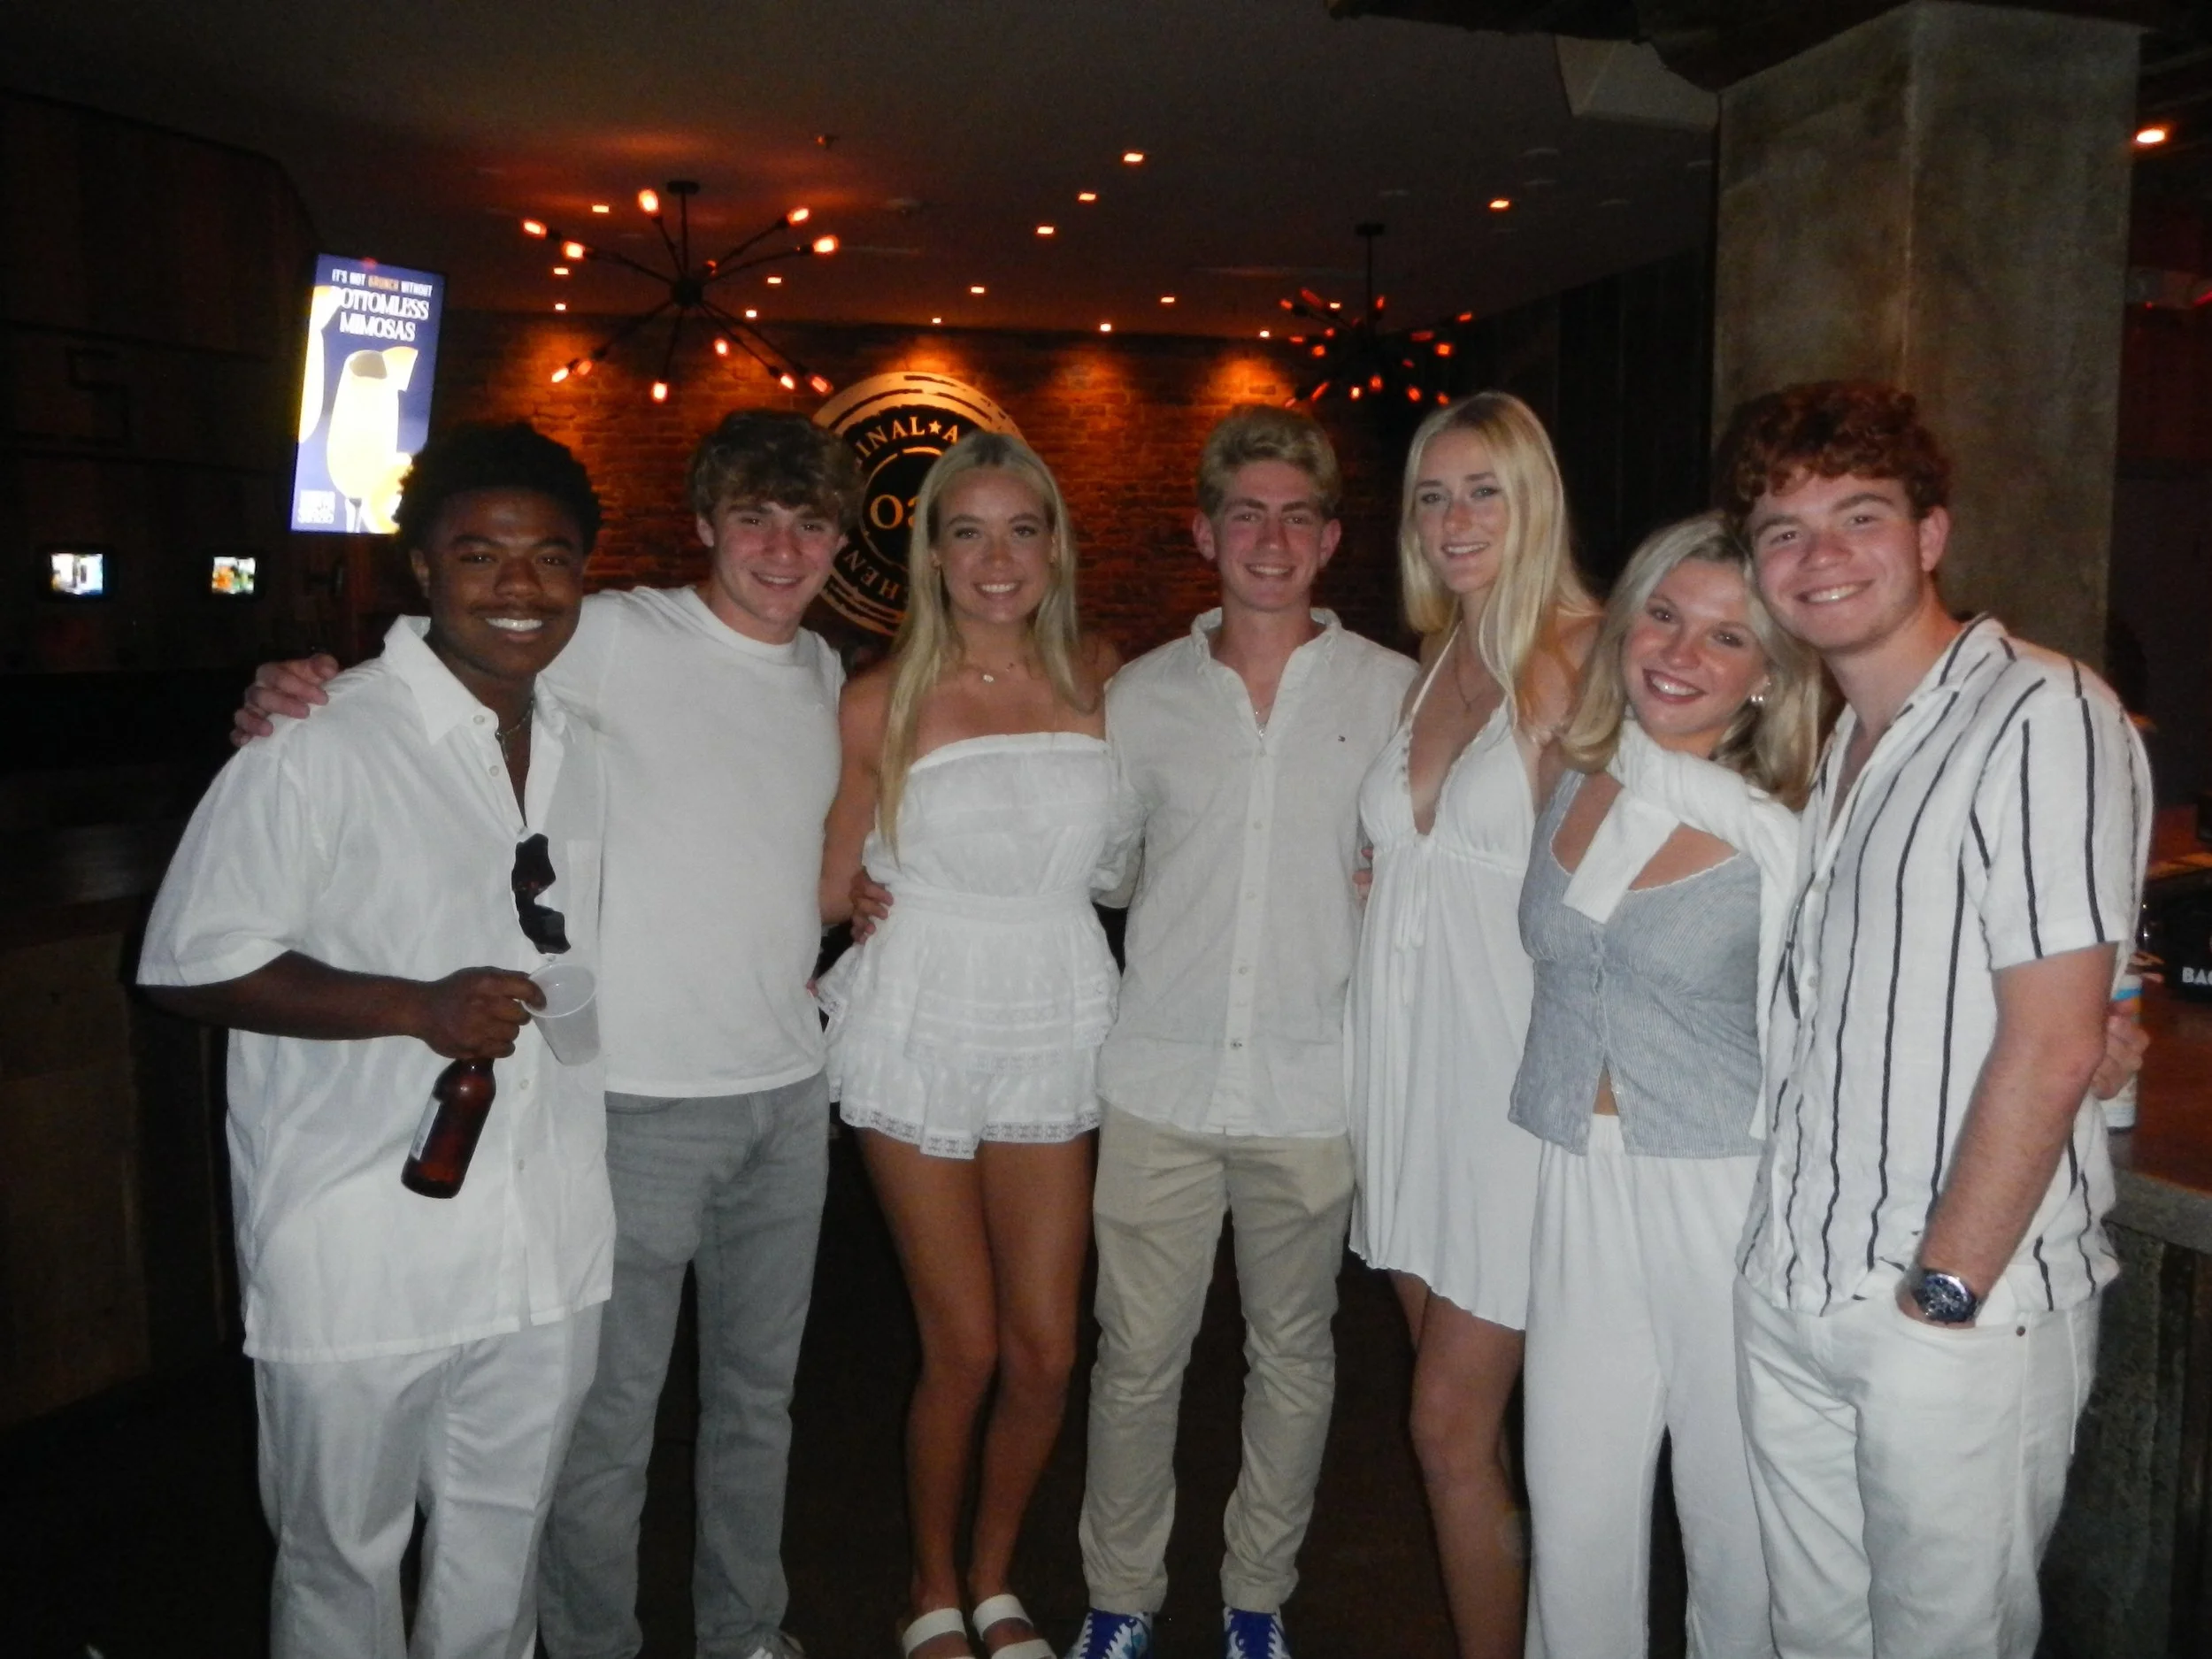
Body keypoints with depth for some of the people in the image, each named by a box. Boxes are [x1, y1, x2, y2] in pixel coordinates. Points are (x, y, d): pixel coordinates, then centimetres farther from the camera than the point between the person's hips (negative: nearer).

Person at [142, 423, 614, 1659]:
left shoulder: (582, 748, 7)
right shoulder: (321, 743, -14)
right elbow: (189, 963, -14)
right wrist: (416, 1007, -23)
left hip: (547, 1243, 6)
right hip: (359, 1251, -5)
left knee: (503, 1548, 22)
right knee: (344, 1557, 16)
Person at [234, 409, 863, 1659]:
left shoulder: (825, 674, 9)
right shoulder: (614, 637, -11)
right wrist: (296, 694, -27)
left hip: (788, 1093, 6)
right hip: (643, 1097, -6)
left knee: (759, 1394, 20)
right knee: (610, 1416, 7)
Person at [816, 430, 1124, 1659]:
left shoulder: (1100, 678, 2)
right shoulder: (880, 701, -5)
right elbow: (829, 886, 3)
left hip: (1057, 1030, 3)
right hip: (921, 1030, -2)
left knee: (1045, 1353, 6)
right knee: (963, 1350, 4)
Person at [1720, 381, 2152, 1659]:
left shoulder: (2042, 718, -13)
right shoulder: (1830, 747, 13)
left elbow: (2053, 1047, -18)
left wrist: (1943, 1291, -15)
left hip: (1966, 1311, -7)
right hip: (1788, 1290, 7)